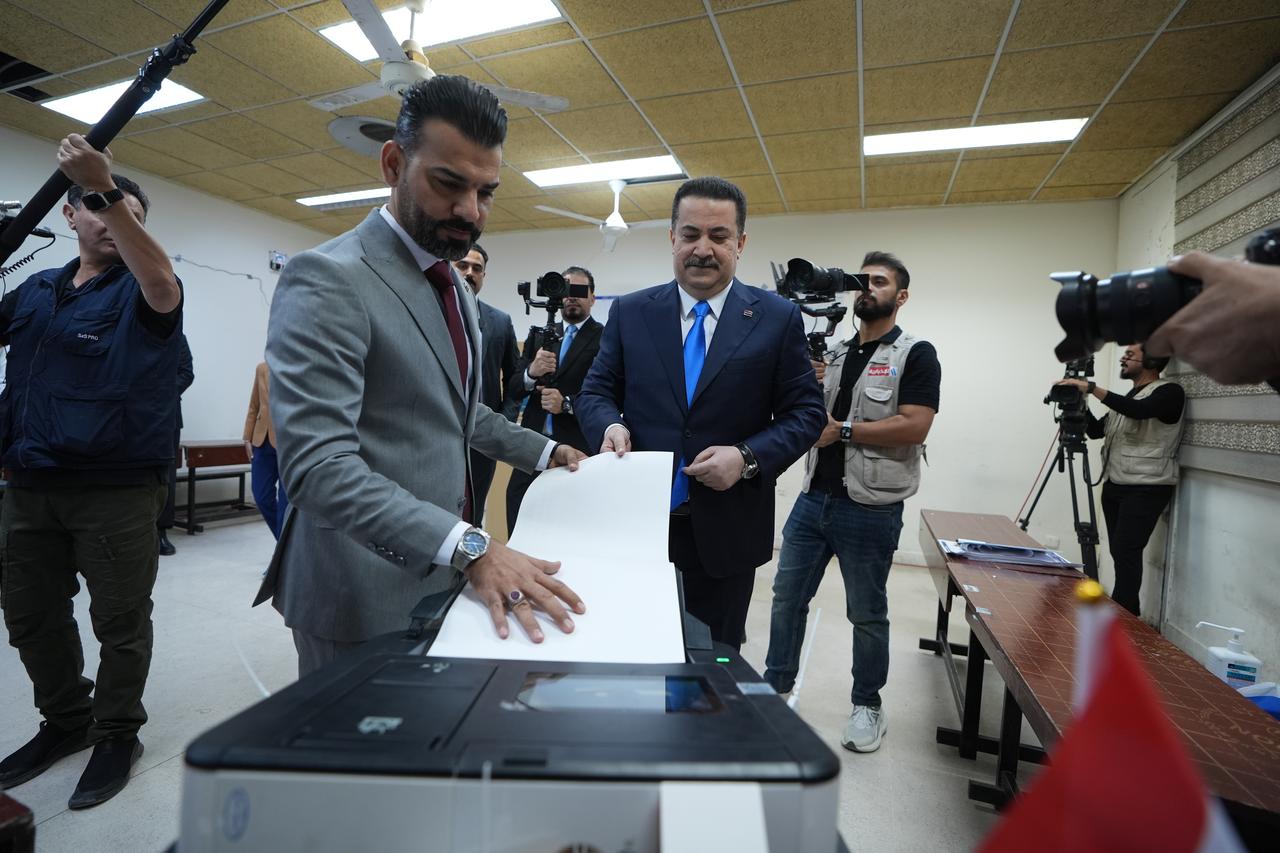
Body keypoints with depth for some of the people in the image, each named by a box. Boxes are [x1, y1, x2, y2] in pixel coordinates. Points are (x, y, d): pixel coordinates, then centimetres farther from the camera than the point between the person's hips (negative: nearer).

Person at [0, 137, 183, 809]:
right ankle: (65, 720, 36)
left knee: (120, 621, 4)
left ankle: (118, 735, 22)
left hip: (119, 488, -6)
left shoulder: (139, 293, -3)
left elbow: (162, 283, -25)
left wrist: (108, 189, -33)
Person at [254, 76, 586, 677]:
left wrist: (545, 452, 13)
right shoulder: (328, 280, -17)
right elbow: (318, 465, -26)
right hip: (368, 601, -7)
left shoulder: (457, 288, 11)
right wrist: (470, 547, -35)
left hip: (443, 578, 8)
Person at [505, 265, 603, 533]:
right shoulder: (539, 335, 14)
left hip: (579, 450, -4)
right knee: (518, 529, 5)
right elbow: (513, 391, 8)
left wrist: (567, 404, -17)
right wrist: (531, 372, -12)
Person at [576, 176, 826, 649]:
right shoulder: (630, 312, 4)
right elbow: (596, 391, 7)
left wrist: (749, 457, -17)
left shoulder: (778, 318, 0)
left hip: (726, 532, -1)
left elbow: (806, 412, 0)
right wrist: (610, 425, -16)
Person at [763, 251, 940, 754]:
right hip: (813, 498, 6)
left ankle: (867, 706, 30)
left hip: (869, 509, -5)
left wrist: (841, 430, -15)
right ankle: (776, 687, 29)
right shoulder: (833, 353, 13)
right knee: (787, 597, 12)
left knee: (867, 614, 11)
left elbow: (913, 427, -17)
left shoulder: (915, 355, -5)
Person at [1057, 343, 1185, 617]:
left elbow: (1138, 410, -25)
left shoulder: (1169, 392, -5)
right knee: (1120, 552, 7)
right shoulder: (1125, 398, 19)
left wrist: (1092, 388, -26)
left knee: (1126, 552, -11)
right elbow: (1096, 431, 17)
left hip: (1146, 488, -7)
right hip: (1114, 485, 7)